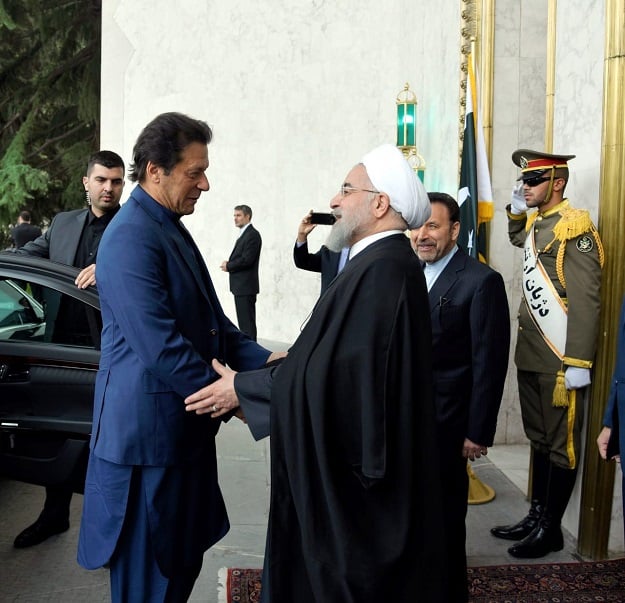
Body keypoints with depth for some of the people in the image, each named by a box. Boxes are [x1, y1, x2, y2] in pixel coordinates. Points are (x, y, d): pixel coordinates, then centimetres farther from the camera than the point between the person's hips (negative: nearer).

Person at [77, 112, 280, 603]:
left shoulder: (172, 228, 12)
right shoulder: (131, 236, -19)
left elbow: (211, 321, 13)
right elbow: (161, 347, -24)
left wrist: (264, 361, 0)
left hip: (183, 431, 9)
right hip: (148, 433, -9)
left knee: (183, 563, 21)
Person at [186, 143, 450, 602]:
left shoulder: (384, 269, -23)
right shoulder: (382, 263, 9)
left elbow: (338, 370, -26)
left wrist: (244, 388, -16)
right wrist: (276, 367, 12)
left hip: (353, 470, -9)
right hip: (351, 459, 9)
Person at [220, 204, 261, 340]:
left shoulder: (252, 234, -13)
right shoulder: (244, 234, 18)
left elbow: (247, 259, -21)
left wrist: (228, 266, -9)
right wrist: (229, 265, 1)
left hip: (246, 287, -10)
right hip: (241, 286, 10)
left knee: (247, 322, -8)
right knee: (244, 321, 15)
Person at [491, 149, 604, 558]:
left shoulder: (575, 226, -14)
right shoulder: (535, 224, 11)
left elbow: (586, 302, -19)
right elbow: (518, 238, 38)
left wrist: (578, 363, -21)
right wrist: (516, 209, 17)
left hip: (560, 360, -8)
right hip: (531, 355, 9)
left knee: (561, 444, 5)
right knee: (539, 439, 17)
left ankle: (551, 529, 17)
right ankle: (536, 516, 29)